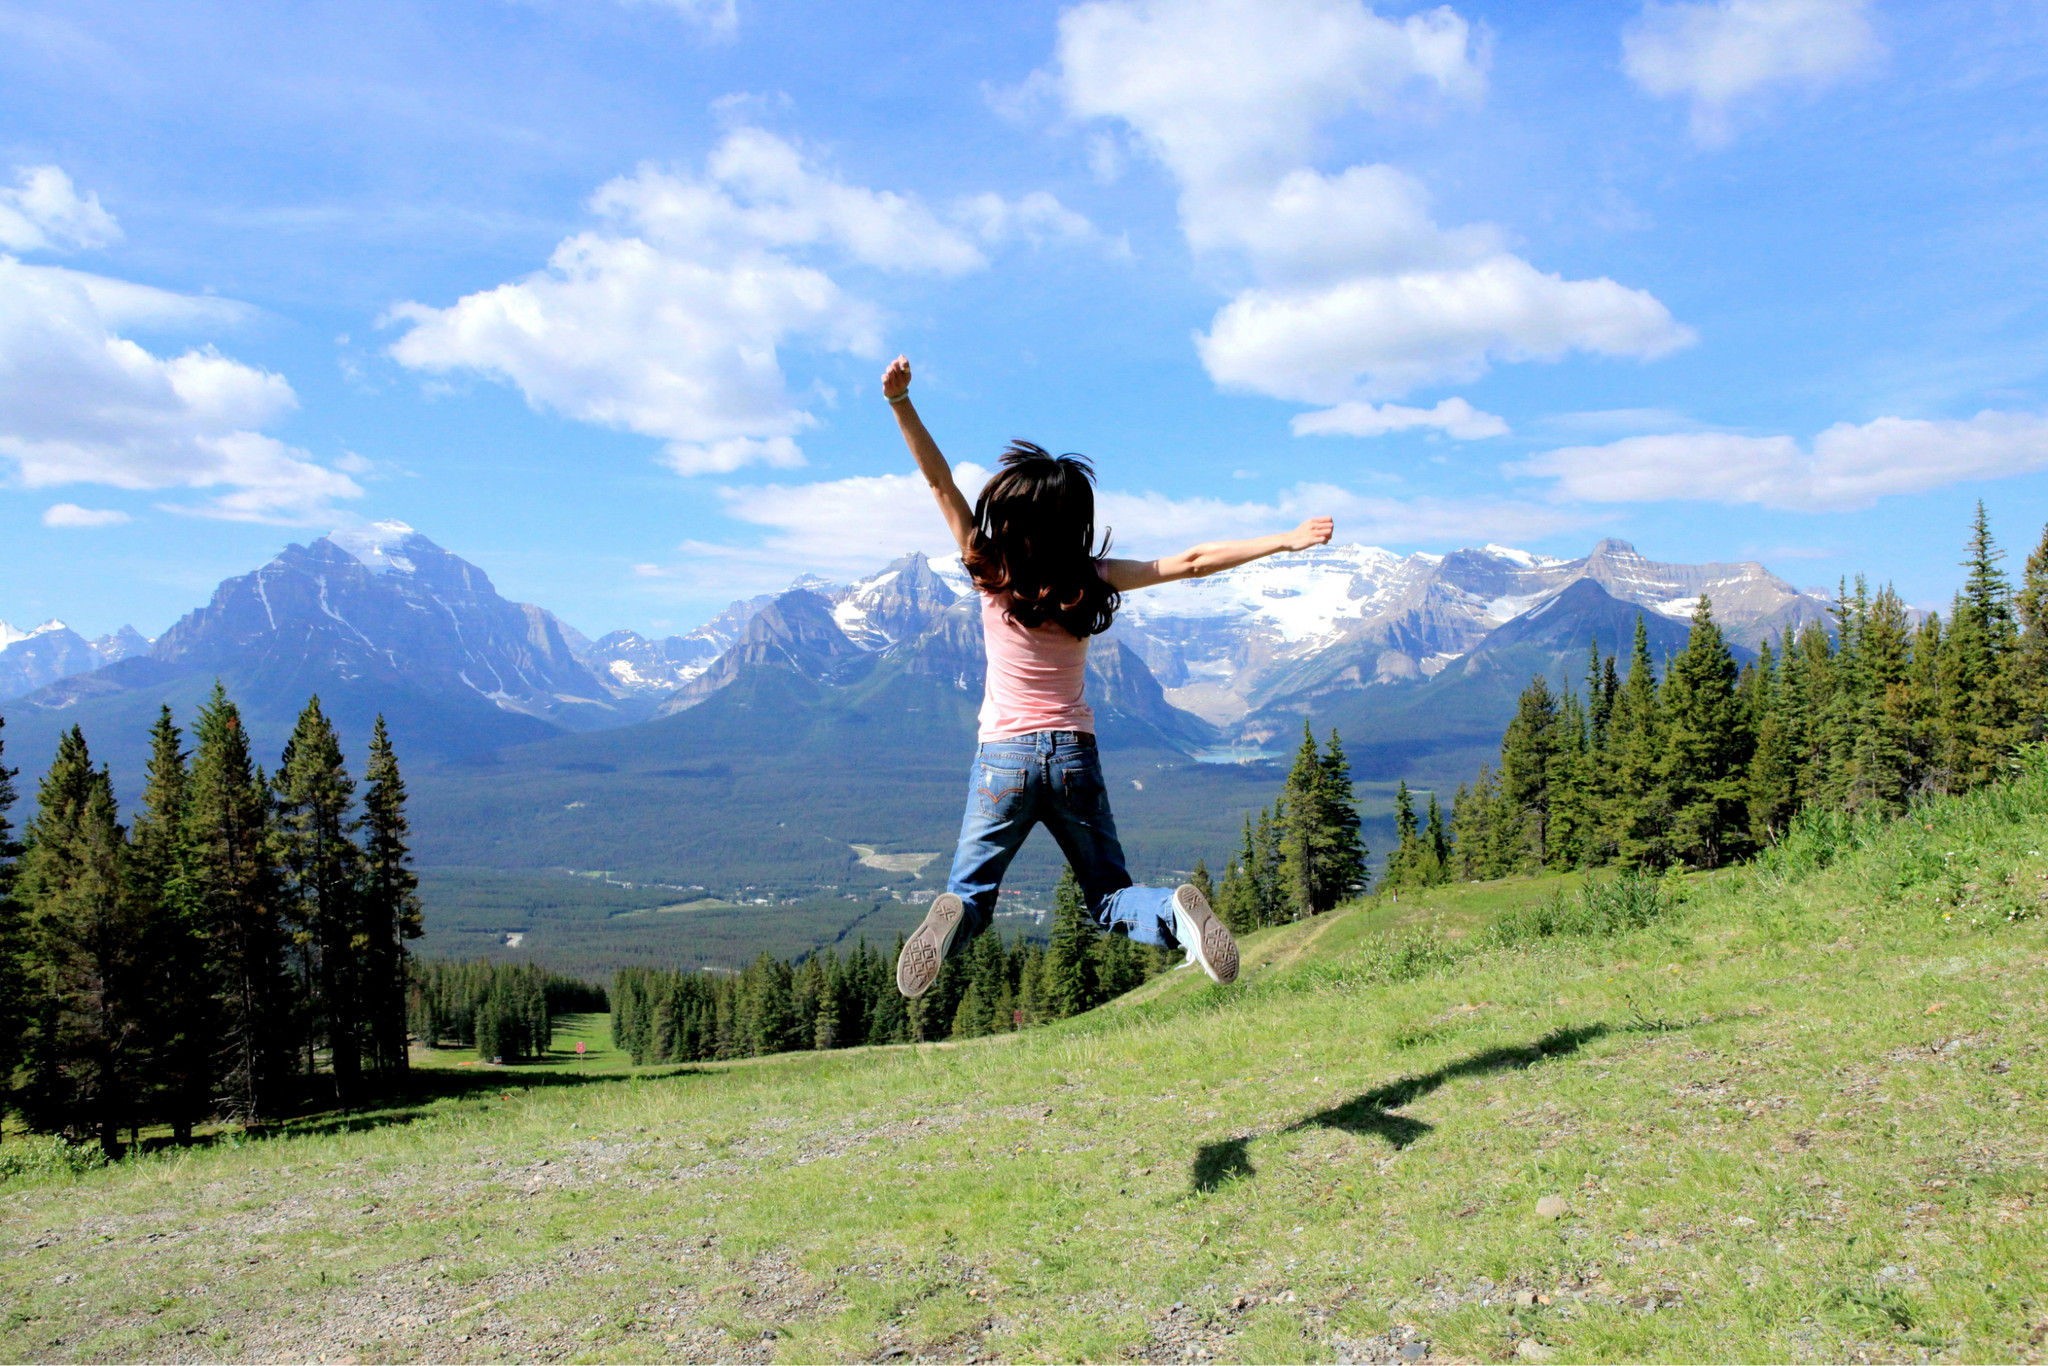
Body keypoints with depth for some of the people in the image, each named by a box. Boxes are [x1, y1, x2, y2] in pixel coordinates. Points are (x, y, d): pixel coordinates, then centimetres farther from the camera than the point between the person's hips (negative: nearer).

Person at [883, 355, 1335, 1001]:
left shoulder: (992, 574, -9)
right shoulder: (1091, 581, -5)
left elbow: (941, 482, -10)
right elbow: (1191, 562, -3)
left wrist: (901, 402, -15)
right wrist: (1284, 541, 3)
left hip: (1005, 757, -2)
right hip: (1075, 756, 2)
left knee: (969, 891, 10)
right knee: (1110, 899, 13)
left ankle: (954, 918, -26)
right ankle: (1175, 911, -20)